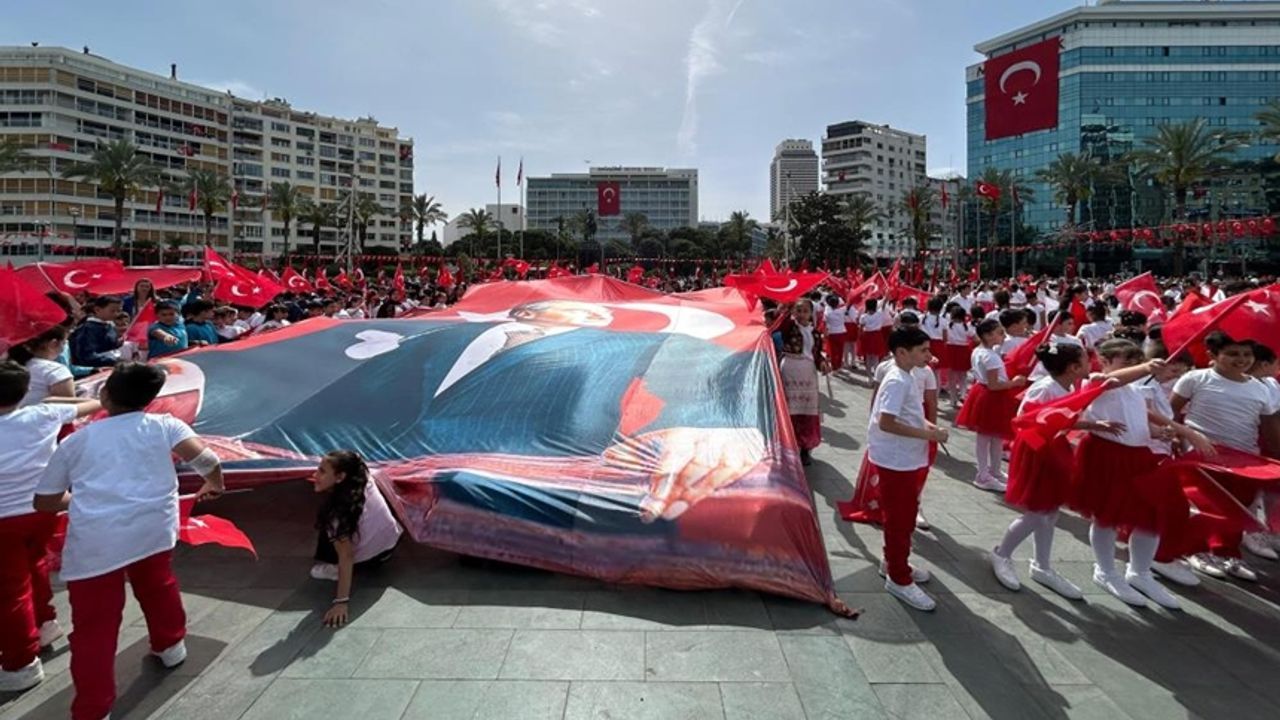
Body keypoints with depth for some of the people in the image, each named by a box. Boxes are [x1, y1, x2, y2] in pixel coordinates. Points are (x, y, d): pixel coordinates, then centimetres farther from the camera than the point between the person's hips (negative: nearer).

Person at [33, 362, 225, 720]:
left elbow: (45, 501, 22)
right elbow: (206, 460, -3)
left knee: (93, 627, 7)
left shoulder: (75, 441, 18)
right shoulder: (163, 425, 11)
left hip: (92, 539, -1)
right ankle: (170, 645, 48)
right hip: (152, 527, 1)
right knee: (157, 585, 29)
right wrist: (214, 484, 17)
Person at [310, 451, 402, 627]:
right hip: (391, 542, 6)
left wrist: (341, 601, -35)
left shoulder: (338, 509, -32)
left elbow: (346, 557, -35)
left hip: (369, 556, -6)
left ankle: (331, 567, -1)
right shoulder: (363, 481, -16)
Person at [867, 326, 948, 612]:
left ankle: (894, 562, 39)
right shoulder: (897, 381, -22)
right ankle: (899, 579, 14)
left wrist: (926, 424, 2)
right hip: (896, 461, -10)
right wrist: (927, 434, -24)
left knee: (905, 516, 22)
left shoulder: (906, 378, 9)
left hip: (908, 460, 10)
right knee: (899, 519, 2)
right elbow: (886, 423, -29)